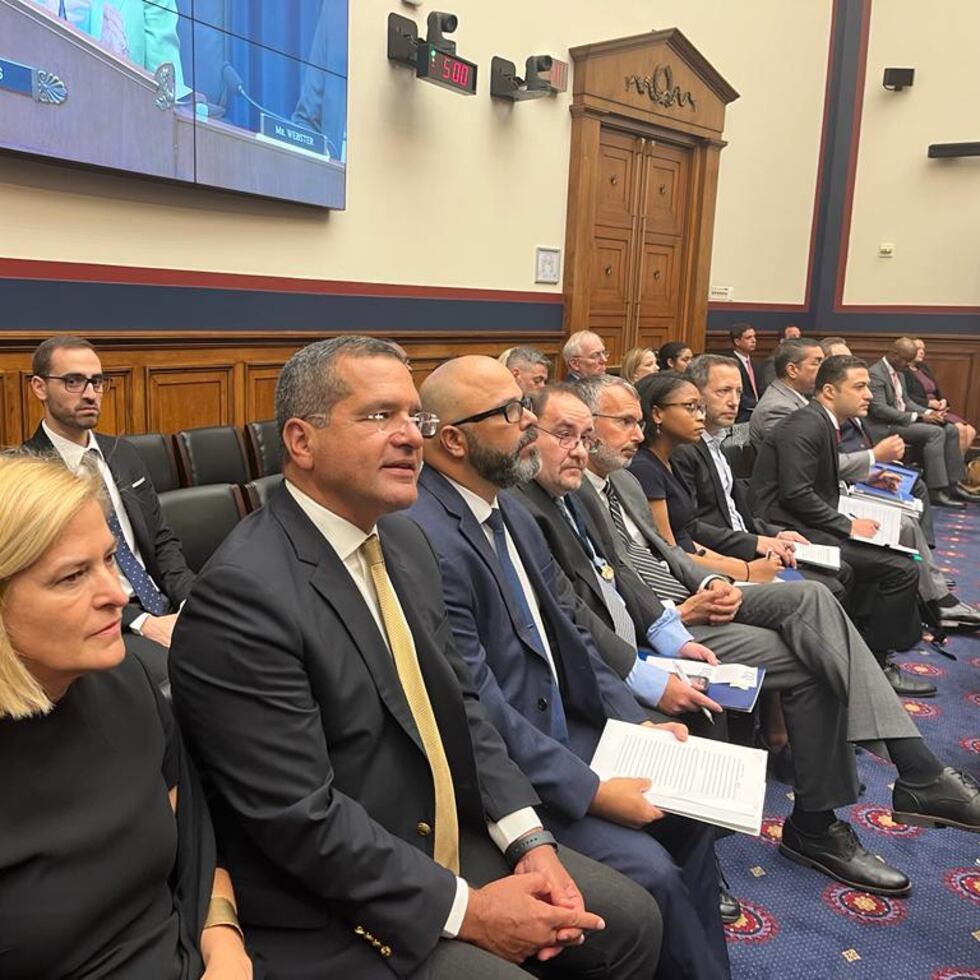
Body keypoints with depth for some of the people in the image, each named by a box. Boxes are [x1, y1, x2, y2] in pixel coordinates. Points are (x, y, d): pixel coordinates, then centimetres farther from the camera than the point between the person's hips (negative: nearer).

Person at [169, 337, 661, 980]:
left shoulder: (406, 540, 3)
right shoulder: (244, 592, -23)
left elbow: (460, 701, 8)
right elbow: (301, 816, -23)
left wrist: (529, 838, -3)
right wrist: (466, 909, -17)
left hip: (454, 842, 8)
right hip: (333, 914, -7)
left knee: (632, 921, 8)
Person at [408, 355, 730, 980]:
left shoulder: (512, 510, 5)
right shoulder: (426, 539, -25)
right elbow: (478, 706, -25)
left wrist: (635, 719, 1)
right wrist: (592, 791, -20)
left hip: (563, 729, 9)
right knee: (649, 870, -15)